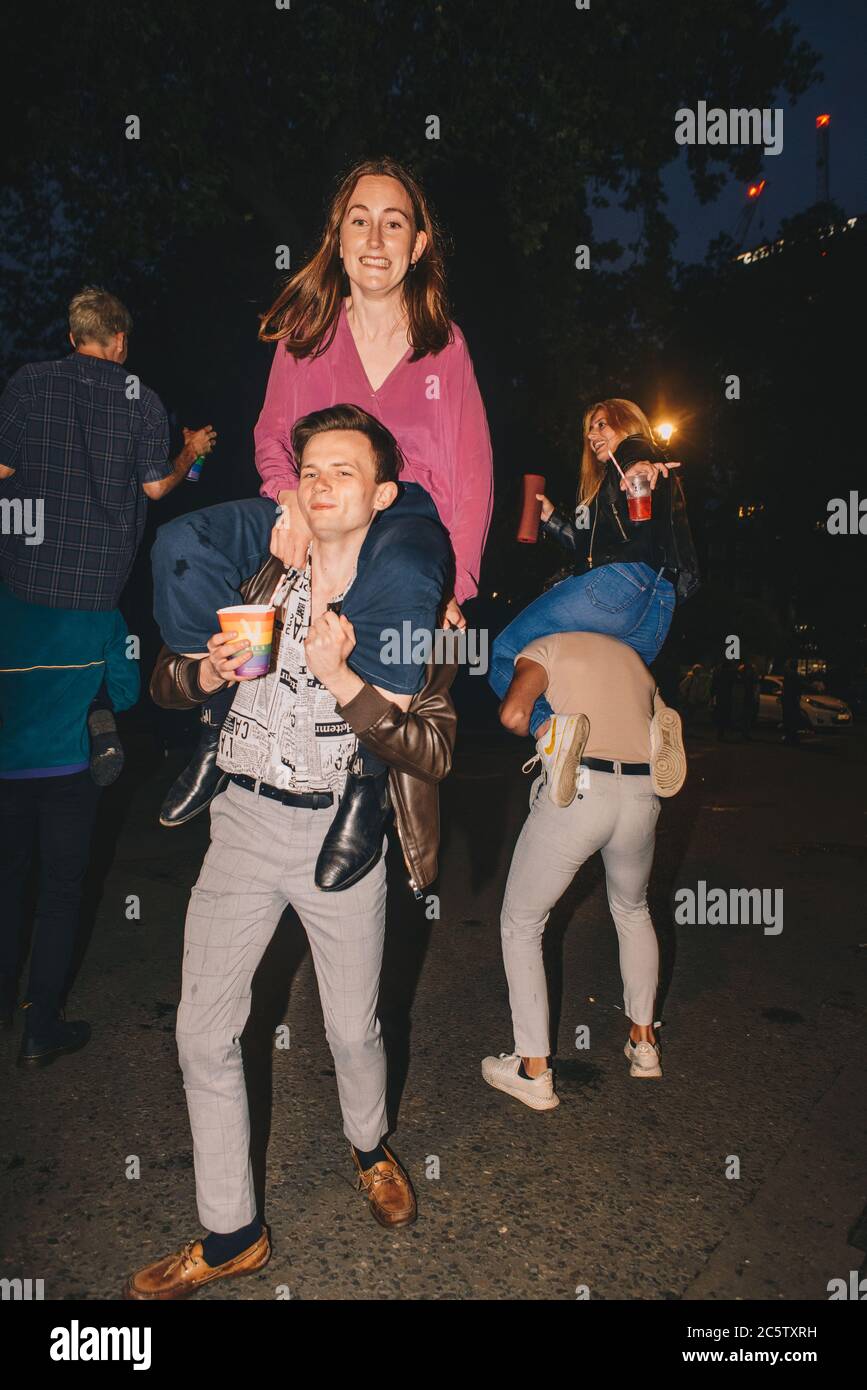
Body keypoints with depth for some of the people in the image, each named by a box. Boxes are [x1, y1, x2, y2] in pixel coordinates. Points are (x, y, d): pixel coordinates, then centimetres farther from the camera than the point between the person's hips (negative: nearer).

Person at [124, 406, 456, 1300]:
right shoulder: (256, 578, 2)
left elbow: (433, 750, -13)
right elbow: (164, 684, 8)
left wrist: (341, 680, -24)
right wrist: (208, 670, -14)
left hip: (341, 831, -2)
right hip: (244, 820, 3)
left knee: (353, 1027, 12)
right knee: (203, 1032, 5)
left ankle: (369, 1147, 47)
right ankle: (231, 1235, 26)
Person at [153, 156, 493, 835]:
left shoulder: (444, 343, 6)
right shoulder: (307, 329, 11)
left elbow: (472, 471, 1)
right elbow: (273, 433, 12)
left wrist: (455, 583, -13)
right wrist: (291, 499, -13)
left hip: (409, 511, -2)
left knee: (404, 573, -41)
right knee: (181, 542, -23)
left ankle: (366, 784, -27)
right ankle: (219, 731, -11)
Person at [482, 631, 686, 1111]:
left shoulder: (549, 646, 8)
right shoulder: (634, 657, 25)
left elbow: (513, 714, -9)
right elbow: (665, 727, 23)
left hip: (575, 791, -5)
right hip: (641, 797, 5)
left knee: (520, 926, 15)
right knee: (633, 911, 33)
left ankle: (534, 1072, 17)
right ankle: (643, 1041, 40)